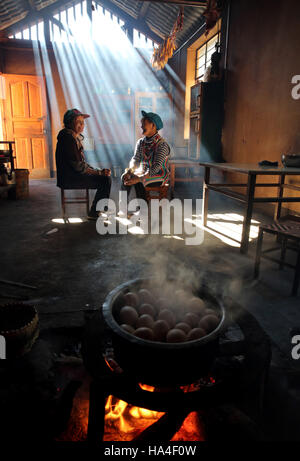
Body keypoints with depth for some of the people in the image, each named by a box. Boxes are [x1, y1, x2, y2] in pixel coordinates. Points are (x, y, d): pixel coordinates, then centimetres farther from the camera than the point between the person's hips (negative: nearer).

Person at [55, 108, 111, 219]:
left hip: (75, 174, 10)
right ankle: (93, 213, -3)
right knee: (105, 180, -14)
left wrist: (99, 171, 4)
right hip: (70, 179, -10)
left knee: (106, 177, 10)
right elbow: (78, 166, -20)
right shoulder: (68, 138, -16)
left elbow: (82, 163, 17)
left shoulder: (75, 137, 16)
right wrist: (99, 172, -12)